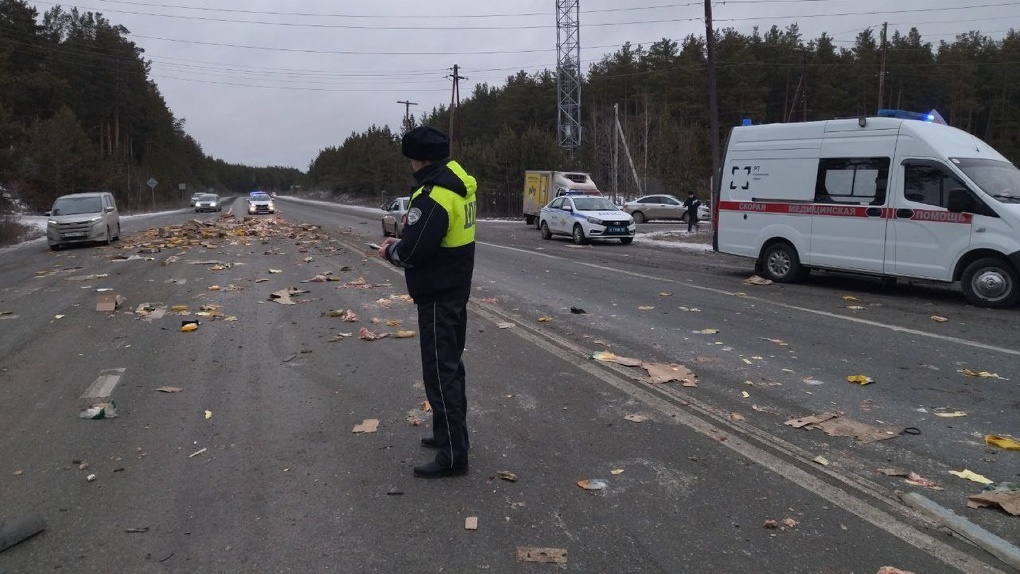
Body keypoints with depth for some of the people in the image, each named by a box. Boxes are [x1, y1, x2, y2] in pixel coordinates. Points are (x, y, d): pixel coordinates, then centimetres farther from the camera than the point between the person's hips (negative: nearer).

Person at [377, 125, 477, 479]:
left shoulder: (433, 195, -24)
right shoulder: (457, 182, 8)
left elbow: (412, 252, -25)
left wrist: (391, 251, -4)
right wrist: (403, 242, 9)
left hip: (438, 297, -10)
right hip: (456, 289, 10)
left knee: (440, 372, -4)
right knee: (450, 364, 20)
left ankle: (453, 455, 2)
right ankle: (450, 433, 33)